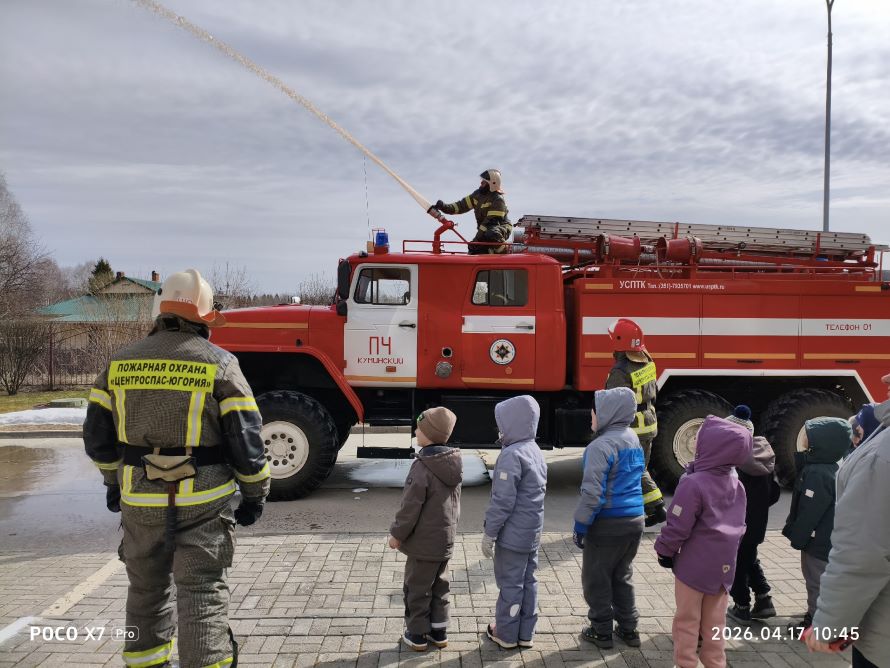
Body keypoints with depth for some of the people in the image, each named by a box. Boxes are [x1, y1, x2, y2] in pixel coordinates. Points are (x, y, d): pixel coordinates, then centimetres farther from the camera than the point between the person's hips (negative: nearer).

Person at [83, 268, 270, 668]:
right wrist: (256, 494, 2)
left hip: (140, 500, 4)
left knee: (147, 587, 23)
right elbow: (245, 437, -10)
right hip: (203, 501, -4)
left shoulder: (121, 363, 3)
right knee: (202, 593, 2)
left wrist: (114, 482, 24)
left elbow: (98, 435, 9)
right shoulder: (219, 364, -9)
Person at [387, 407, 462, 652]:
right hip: (446, 539, 8)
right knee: (439, 586, 19)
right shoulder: (453, 464, 0)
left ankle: (417, 634, 20)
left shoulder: (422, 467, -25)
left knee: (417, 588, 9)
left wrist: (397, 534, -9)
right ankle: (439, 631, 28)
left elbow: (410, 507, -21)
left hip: (424, 542, -8)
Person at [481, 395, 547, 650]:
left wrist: (489, 533, -12)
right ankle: (526, 633, 26)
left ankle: (506, 634, 19)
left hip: (513, 533, -8)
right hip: (533, 532, 8)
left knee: (510, 583, 5)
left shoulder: (512, 454, -21)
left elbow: (503, 500, -22)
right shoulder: (535, 451, 7)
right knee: (528, 581, 15)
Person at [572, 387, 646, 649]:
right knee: (622, 576, 22)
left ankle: (601, 631, 20)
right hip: (635, 520, 8)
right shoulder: (633, 439, 7)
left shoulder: (601, 446, -20)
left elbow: (593, 492, -21)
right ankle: (628, 628, 28)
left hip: (608, 523, -8)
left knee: (596, 578, 10)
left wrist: (580, 525, -11)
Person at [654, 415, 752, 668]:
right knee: (715, 622, 18)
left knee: (687, 621, 9)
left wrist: (664, 551, -2)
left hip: (694, 565, -6)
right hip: (724, 565, 6)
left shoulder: (693, 483, -22)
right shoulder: (736, 484, 1)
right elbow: (739, 526, 10)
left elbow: (678, 526, -18)